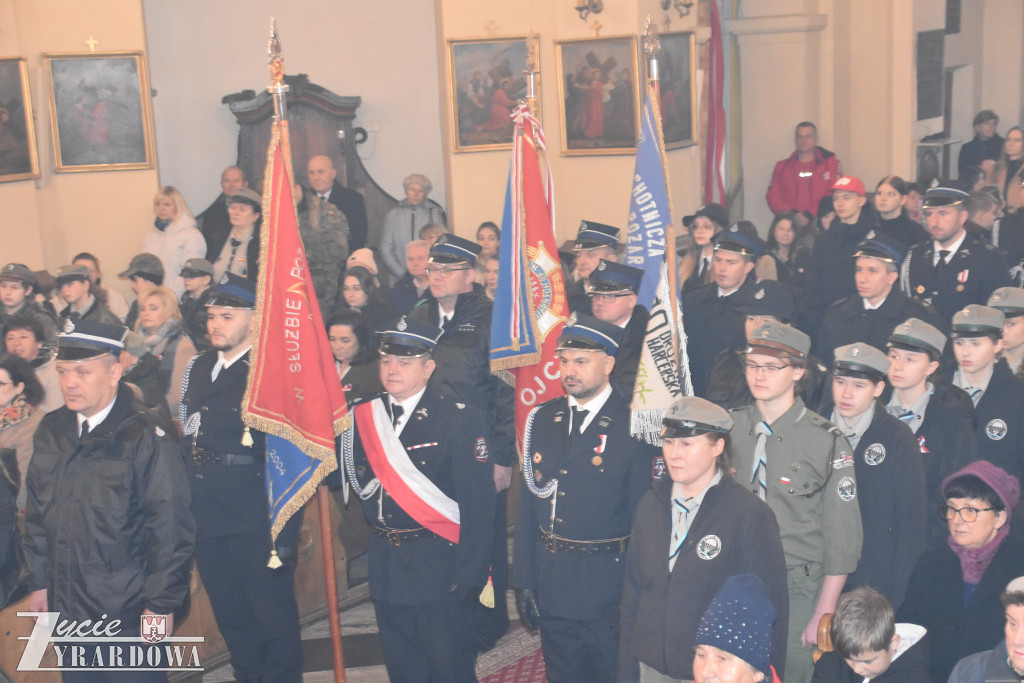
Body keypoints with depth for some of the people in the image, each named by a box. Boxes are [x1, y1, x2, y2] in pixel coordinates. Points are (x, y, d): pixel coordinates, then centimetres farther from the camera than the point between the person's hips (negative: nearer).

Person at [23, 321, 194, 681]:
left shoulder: (145, 436, -15)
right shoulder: (51, 431, 4)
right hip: (66, 610, 6)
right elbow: (36, 513, 12)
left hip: (130, 615, -5)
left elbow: (170, 527, -15)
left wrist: (163, 604, -14)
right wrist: (38, 582, 12)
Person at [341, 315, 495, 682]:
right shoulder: (362, 417, 4)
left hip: (440, 568, -5)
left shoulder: (458, 419, -11)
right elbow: (359, 482, 13)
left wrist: (470, 574, -15)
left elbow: (478, 503, -13)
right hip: (386, 566, 5)